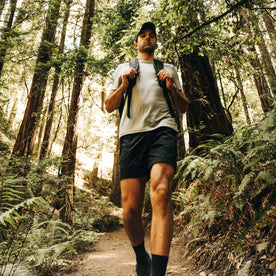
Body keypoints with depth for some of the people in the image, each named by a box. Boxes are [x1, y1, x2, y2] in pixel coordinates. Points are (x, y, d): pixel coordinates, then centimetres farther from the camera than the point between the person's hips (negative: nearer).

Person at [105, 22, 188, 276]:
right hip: (131, 134, 1)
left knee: (161, 193, -26)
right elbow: (109, 107, 22)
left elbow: (183, 107, 24)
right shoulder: (123, 69, 30)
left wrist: (172, 88, 5)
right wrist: (123, 85, 6)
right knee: (130, 210, -6)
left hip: (162, 130, 0)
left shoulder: (169, 69, 29)